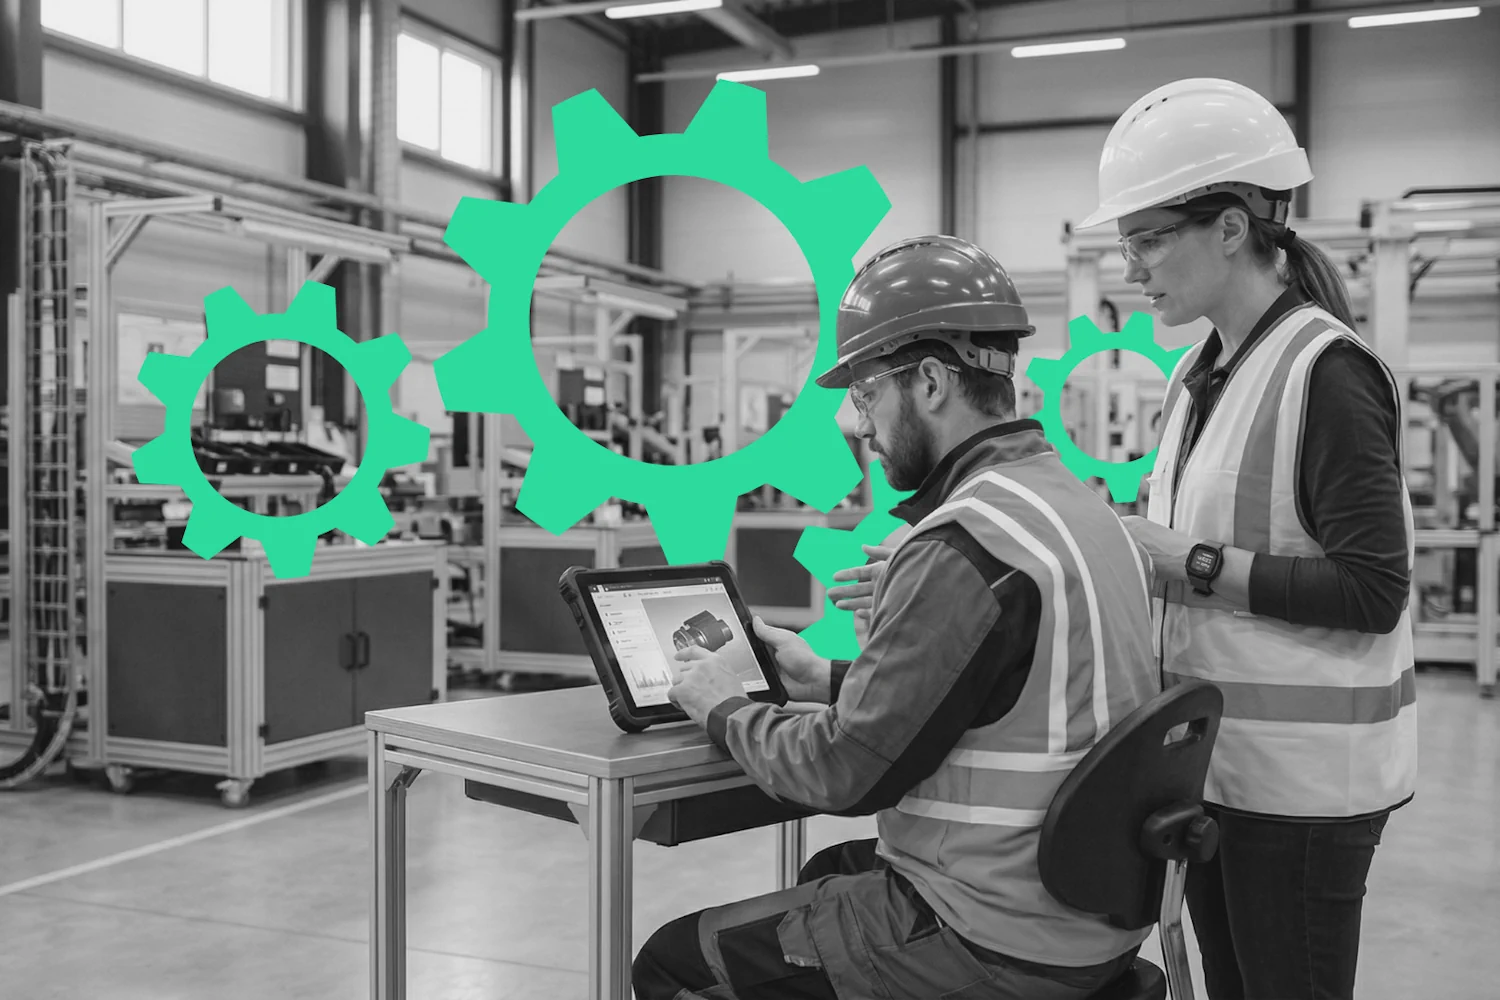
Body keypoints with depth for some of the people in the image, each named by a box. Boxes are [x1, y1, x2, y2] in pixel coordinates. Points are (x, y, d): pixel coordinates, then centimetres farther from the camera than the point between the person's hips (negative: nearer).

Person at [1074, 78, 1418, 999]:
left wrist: (1190, 563, -19)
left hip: (1302, 775, -8)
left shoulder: (1326, 372, -15)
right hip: (1214, 755, 8)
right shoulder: (1199, 377, 10)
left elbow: (1371, 591, -19)